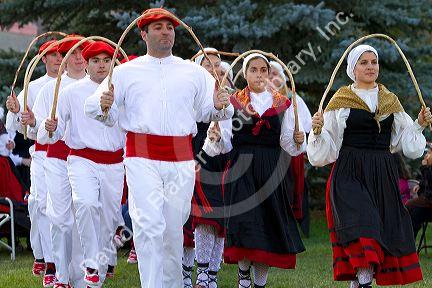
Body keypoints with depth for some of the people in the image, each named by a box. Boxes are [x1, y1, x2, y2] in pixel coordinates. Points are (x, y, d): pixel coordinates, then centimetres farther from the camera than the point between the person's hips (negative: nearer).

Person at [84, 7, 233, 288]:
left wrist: (219, 106, -8)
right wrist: (104, 106, -15)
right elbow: (93, 106, 8)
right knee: (149, 225, -16)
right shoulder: (126, 72, 10)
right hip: (142, 157, -2)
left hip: (181, 159, 2)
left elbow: (208, 111, 15)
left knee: (173, 228, 7)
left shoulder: (194, 72, 14)